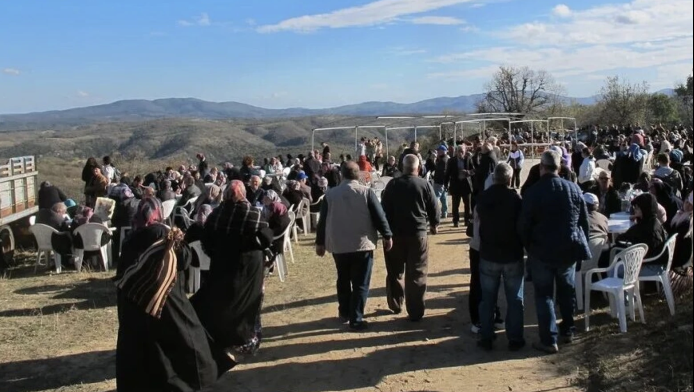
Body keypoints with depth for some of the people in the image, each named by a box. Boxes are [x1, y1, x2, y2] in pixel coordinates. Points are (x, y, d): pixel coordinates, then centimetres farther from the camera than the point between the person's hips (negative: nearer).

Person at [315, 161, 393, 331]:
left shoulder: (330, 194, 2)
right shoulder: (366, 192, -7)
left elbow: (322, 220, 6)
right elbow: (379, 216, -7)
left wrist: (320, 242, 14)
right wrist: (387, 236, 3)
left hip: (338, 245, 3)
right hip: (362, 244, -3)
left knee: (343, 280, 21)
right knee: (360, 284, 3)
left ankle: (344, 313, 30)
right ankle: (356, 320, 2)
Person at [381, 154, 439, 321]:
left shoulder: (392, 184, 0)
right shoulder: (425, 184, -4)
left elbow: (384, 208, 4)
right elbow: (434, 208, 1)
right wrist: (434, 224, 20)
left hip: (396, 233, 2)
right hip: (418, 233, -2)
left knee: (395, 271, 17)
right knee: (417, 274, 3)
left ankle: (395, 305, 27)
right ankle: (415, 312, 5)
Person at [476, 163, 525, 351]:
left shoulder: (483, 197, -5)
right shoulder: (516, 198, -15)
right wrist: (524, 248, 8)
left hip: (488, 254, 2)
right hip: (513, 255, -2)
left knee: (487, 298, 11)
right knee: (515, 299, 9)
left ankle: (486, 337, 16)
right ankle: (515, 339, 14)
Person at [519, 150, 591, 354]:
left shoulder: (533, 192, -15)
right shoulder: (574, 189, -4)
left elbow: (524, 225, -11)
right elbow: (584, 220, 3)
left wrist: (529, 247, 4)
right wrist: (582, 244, 15)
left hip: (542, 251, -4)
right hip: (569, 249, 4)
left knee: (544, 294, 6)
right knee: (567, 290, 21)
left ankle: (549, 340, 5)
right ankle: (568, 330, 36)